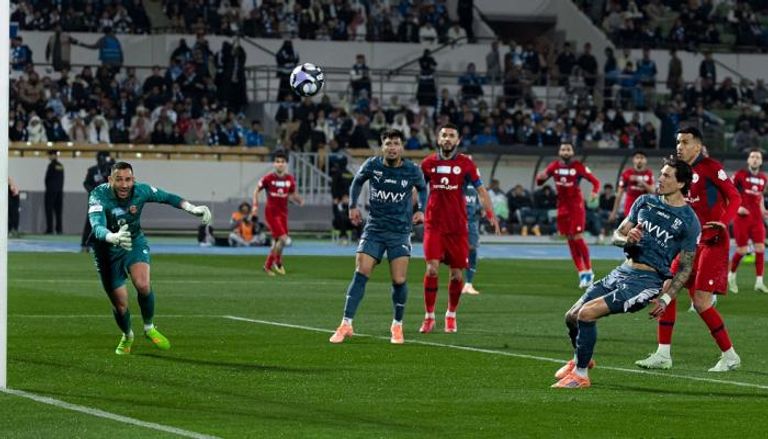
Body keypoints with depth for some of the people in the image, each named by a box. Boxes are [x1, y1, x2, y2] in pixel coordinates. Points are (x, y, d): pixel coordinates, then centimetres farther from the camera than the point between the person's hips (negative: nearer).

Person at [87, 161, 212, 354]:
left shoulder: (140, 191, -19)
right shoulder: (99, 196, -30)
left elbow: (167, 197, -1)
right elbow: (97, 228, -44)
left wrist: (193, 209, -10)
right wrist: (113, 237, -65)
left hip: (135, 243, 2)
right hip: (107, 251, -1)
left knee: (143, 284, -26)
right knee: (120, 304, 1)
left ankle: (149, 328, 3)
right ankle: (127, 337, 35)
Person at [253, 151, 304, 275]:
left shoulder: (290, 179, 0)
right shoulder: (268, 178, -10)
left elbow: (292, 195, 12)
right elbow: (256, 191, 2)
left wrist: (299, 200, -9)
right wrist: (255, 205, -8)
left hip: (283, 213, 5)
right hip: (271, 212, -5)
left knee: (277, 241, 11)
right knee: (283, 238, -15)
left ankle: (268, 265, 28)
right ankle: (278, 262, 3)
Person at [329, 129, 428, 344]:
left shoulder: (412, 170, -5)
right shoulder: (372, 165, -5)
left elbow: (422, 188, 16)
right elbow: (357, 181, 15)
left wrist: (421, 210, 3)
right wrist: (353, 205, 6)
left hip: (400, 231, 0)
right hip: (374, 229, 0)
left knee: (399, 281, -7)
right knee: (360, 274, -10)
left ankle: (397, 326, 13)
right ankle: (346, 324, -7)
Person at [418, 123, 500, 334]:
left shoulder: (466, 164, 1)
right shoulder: (428, 163, 5)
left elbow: (480, 189, 4)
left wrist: (490, 214, -6)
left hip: (458, 226, 0)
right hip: (434, 224, 0)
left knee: (457, 273, 3)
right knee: (432, 268, -12)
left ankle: (451, 315, 22)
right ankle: (429, 317, -4)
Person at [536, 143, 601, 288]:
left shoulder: (578, 167, -9)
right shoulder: (554, 166, 2)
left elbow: (595, 181, -9)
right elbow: (539, 181, 10)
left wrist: (595, 192, -30)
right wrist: (540, 177, -14)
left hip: (576, 206, -4)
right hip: (562, 206, 5)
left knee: (578, 238, -11)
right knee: (570, 240, 6)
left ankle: (588, 270, 3)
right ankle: (582, 272, 14)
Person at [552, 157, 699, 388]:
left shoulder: (689, 221, -6)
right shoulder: (645, 202, 9)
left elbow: (685, 267, -2)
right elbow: (617, 234, 13)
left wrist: (666, 298, -11)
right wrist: (627, 239, -11)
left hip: (648, 280, -7)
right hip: (622, 271, 7)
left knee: (587, 313, -23)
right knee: (571, 317, 6)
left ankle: (580, 374, -8)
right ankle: (580, 360, 36)